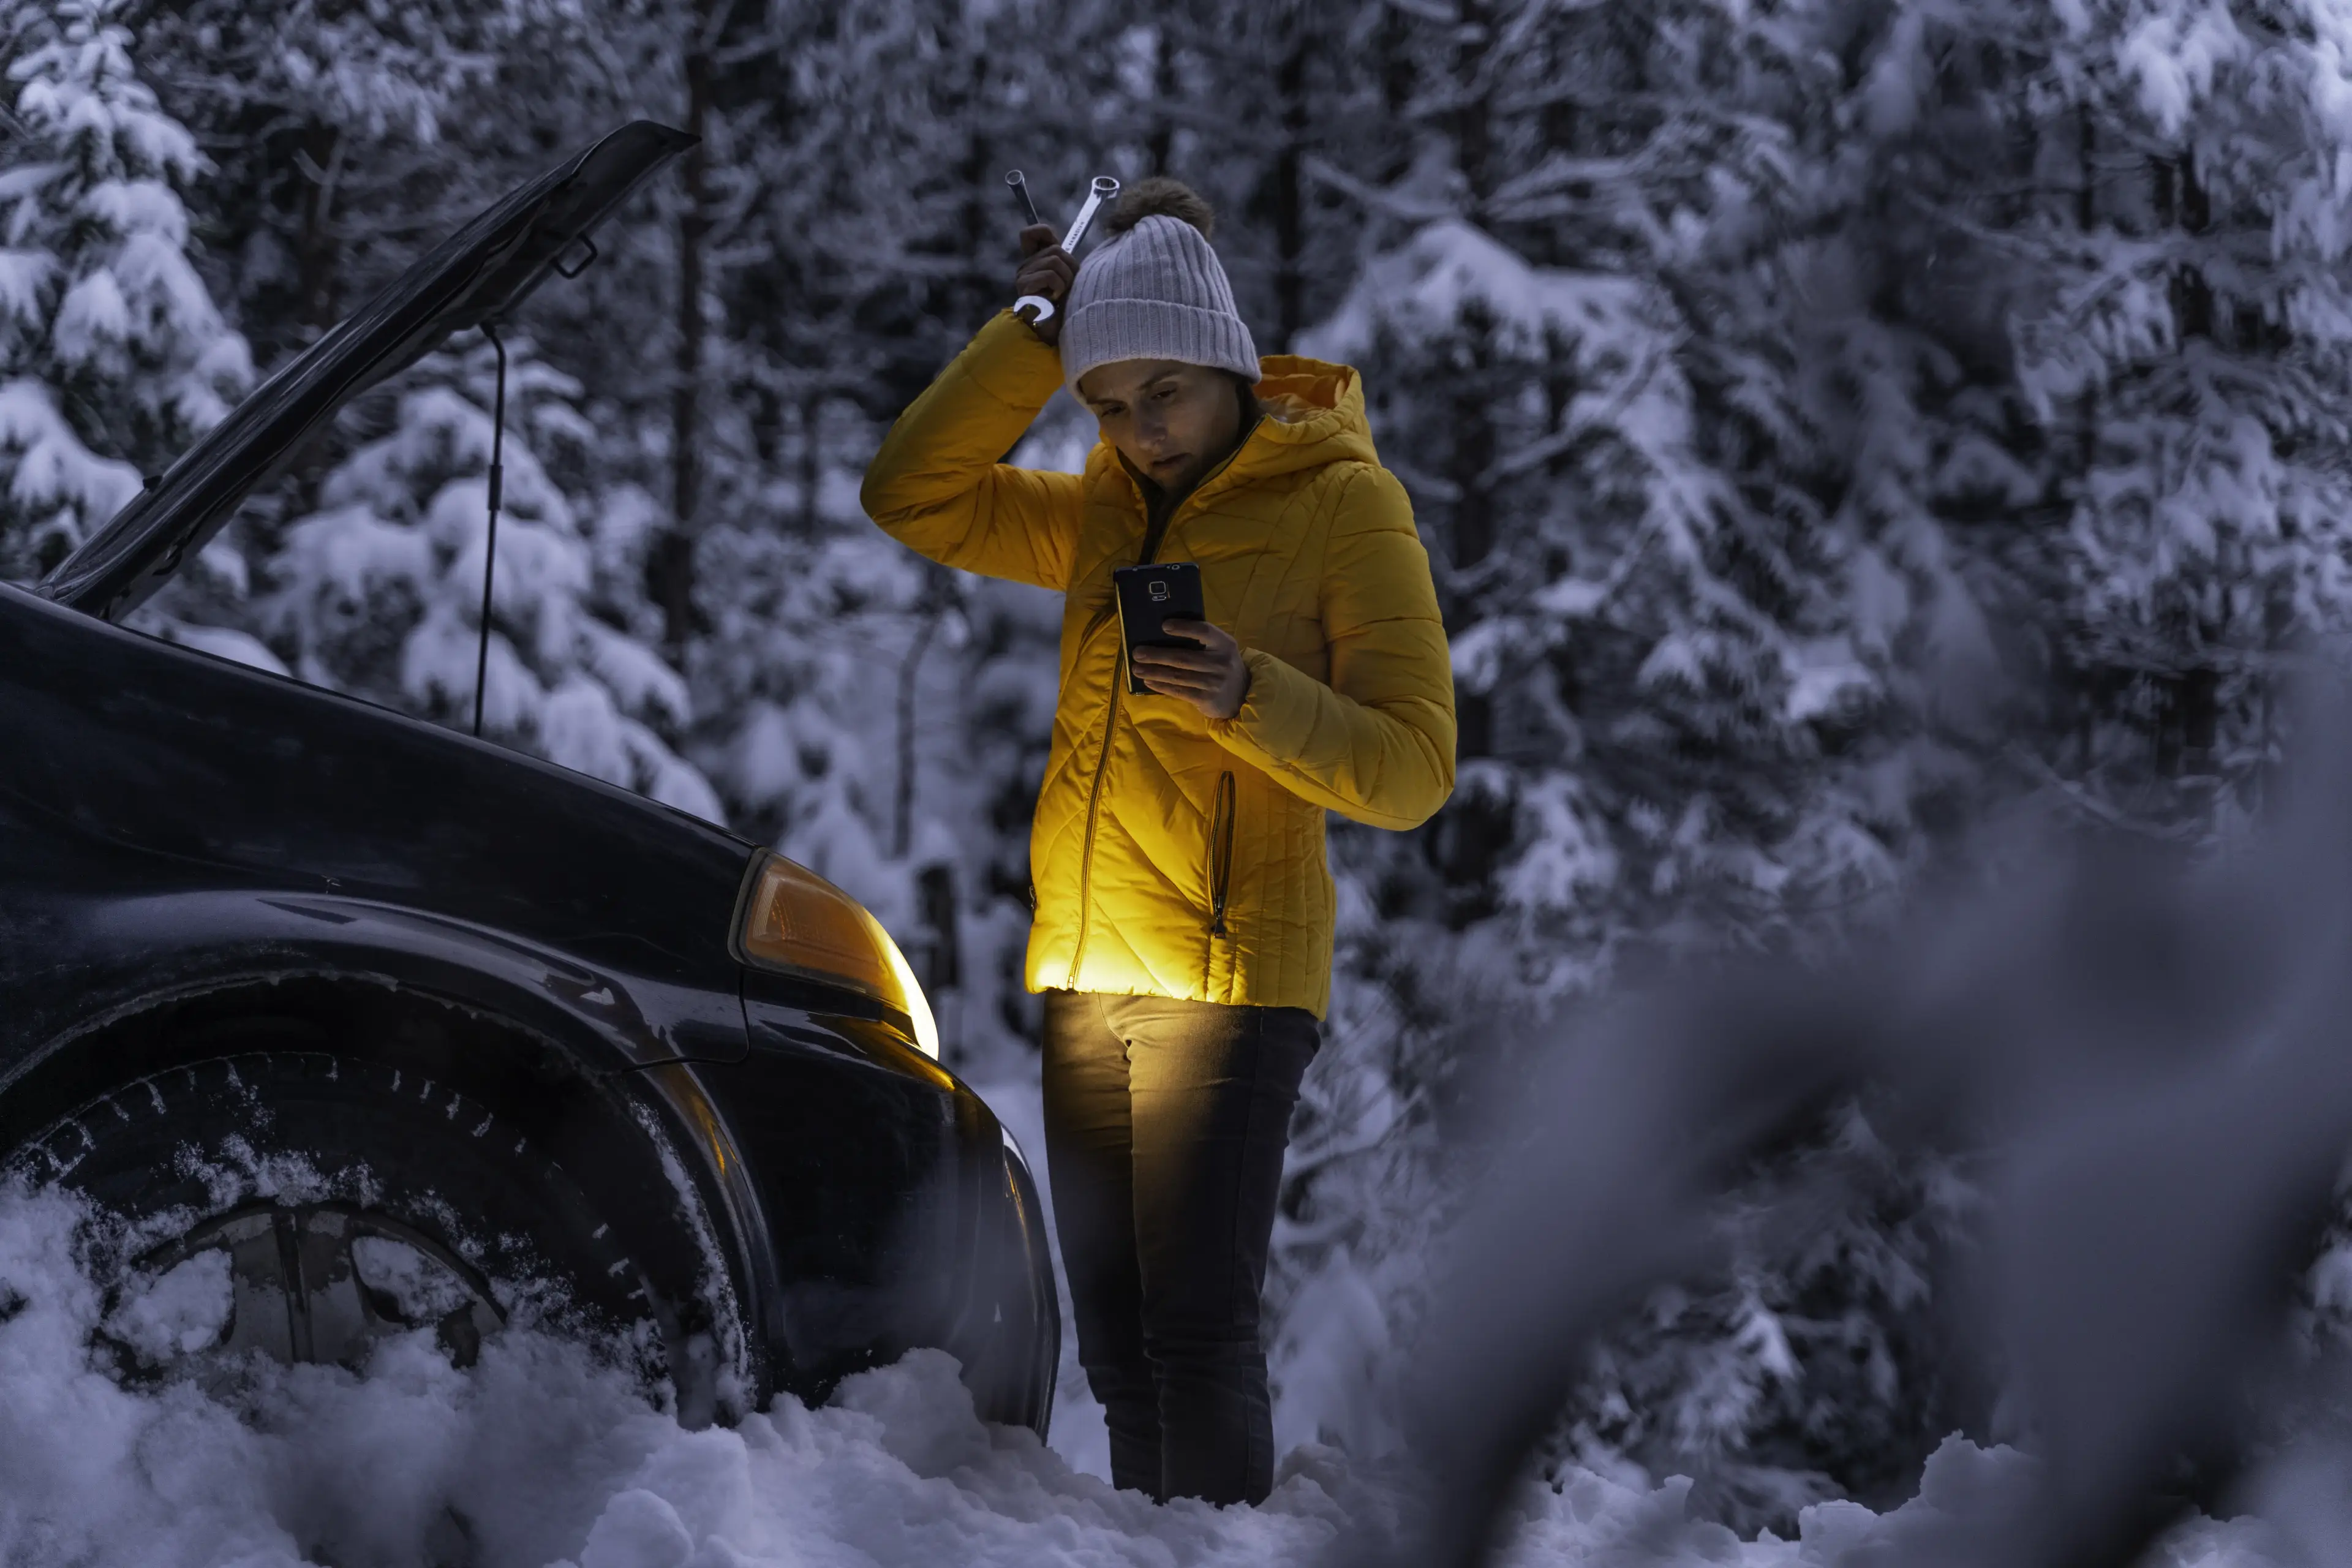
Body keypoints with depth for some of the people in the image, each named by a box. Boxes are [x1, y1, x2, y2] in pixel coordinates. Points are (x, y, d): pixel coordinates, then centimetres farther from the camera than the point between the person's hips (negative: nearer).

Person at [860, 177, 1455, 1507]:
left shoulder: (1342, 502, -3)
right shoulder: (1109, 511, 16)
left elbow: (1412, 768, -7)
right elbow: (915, 499, 12)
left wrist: (1253, 701, -24)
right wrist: (1028, 341, 5)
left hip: (1227, 972, -6)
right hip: (1084, 968, 6)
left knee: (1198, 1334, -13)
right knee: (1118, 1348, 7)